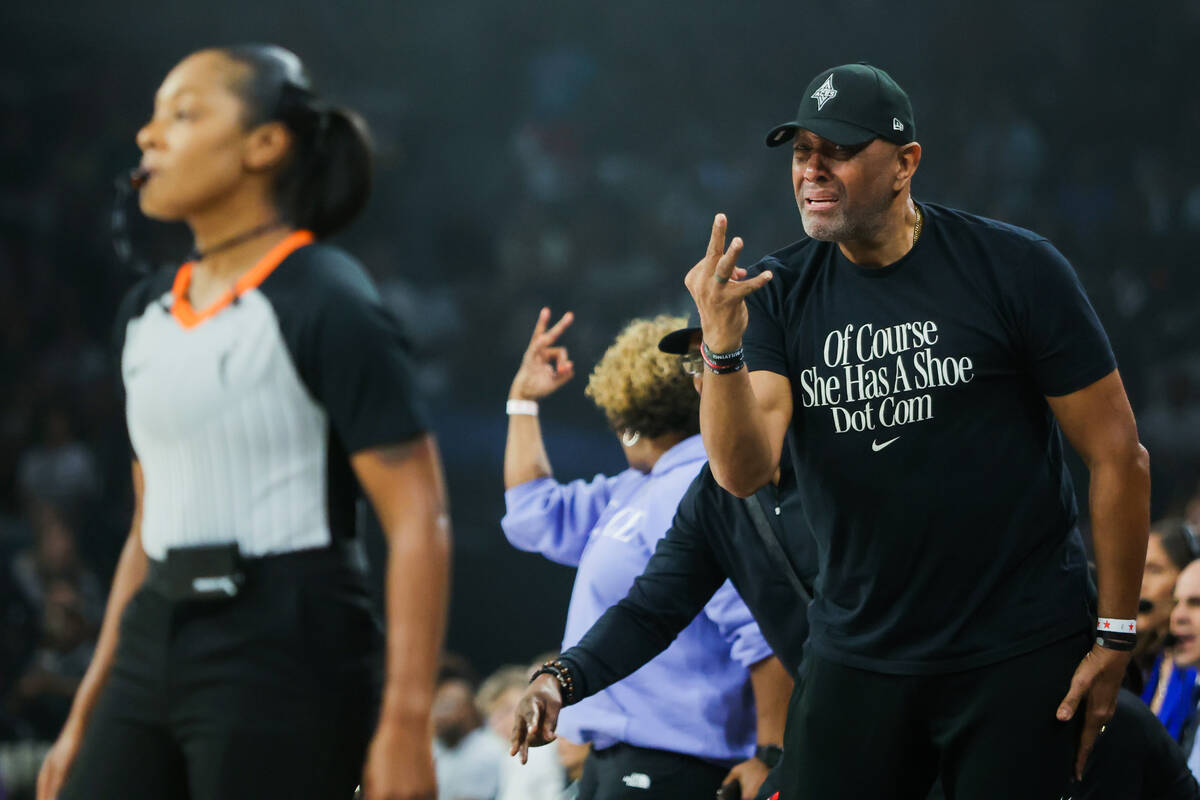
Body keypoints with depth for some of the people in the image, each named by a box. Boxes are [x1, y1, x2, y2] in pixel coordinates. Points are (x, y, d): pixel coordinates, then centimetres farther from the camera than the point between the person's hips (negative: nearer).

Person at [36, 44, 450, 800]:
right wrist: (88, 716, 19)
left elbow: (420, 521, -14)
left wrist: (405, 725, -22)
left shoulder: (327, 304, -9)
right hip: (156, 649, 8)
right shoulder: (147, 312, 15)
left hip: (287, 656, -8)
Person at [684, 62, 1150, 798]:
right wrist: (725, 349, -28)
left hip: (1018, 654, -3)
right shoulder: (779, 292, 1)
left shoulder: (1015, 268, -8)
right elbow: (744, 472, -11)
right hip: (857, 650, 3)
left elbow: (1118, 457, -5)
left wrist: (1115, 636, -6)